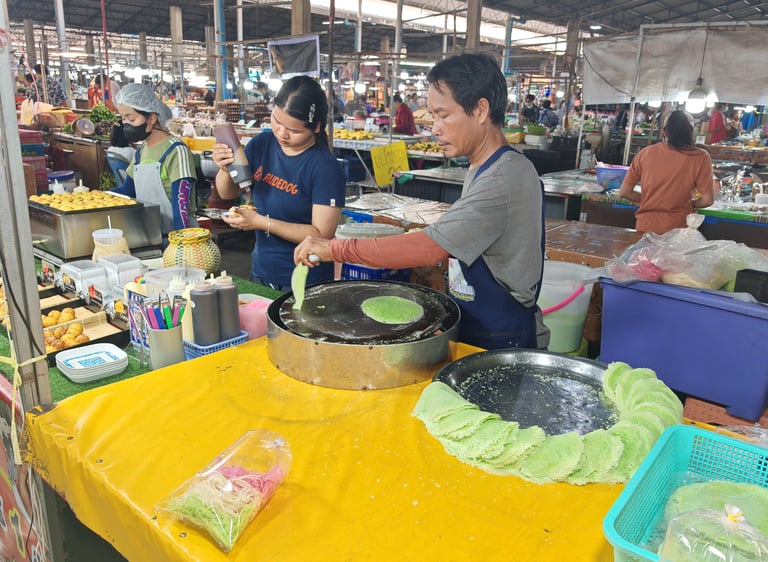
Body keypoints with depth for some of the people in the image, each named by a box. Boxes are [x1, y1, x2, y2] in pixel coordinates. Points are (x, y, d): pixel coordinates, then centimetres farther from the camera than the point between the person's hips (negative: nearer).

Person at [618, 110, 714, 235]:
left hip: (645, 227, 2)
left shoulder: (646, 153, -2)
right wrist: (689, 204, 12)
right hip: (676, 229, -1)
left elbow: (624, 192, 1)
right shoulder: (701, 157, -6)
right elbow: (707, 200, -7)